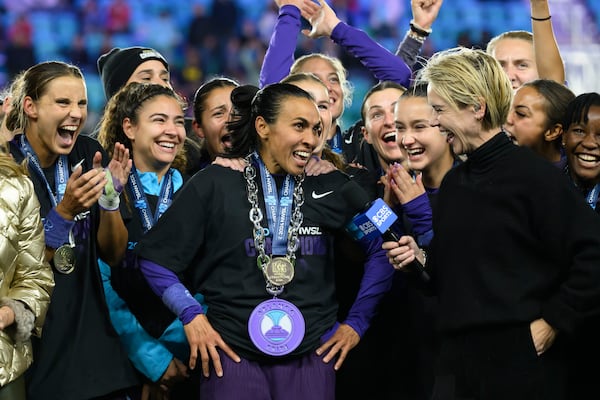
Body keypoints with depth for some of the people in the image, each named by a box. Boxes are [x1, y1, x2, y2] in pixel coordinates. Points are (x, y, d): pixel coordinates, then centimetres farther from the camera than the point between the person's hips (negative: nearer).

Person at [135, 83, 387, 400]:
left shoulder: (329, 186, 4)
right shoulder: (215, 184, -2)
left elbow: (380, 247, 13)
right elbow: (154, 257, 2)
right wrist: (191, 317, -3)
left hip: (311, 358, 2)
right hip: (232, 356, -2)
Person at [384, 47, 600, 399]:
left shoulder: (534, 175, -11)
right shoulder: (453, 182, 14)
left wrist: (552, 322, -15)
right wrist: (419, 259, 4)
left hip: (520, 365, -7)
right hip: (458, 362, 7)